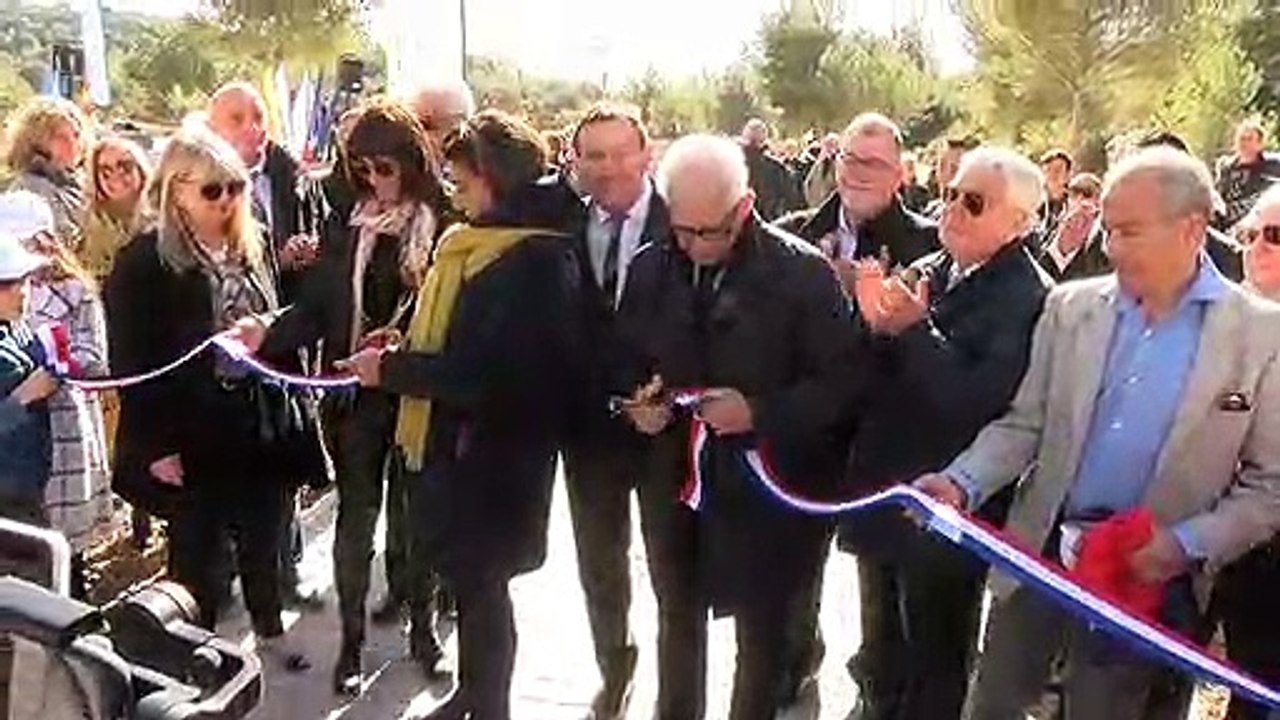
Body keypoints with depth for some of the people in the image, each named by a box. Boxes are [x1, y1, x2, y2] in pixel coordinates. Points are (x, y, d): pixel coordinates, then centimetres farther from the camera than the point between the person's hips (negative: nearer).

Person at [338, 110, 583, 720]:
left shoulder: (535, 261, -22)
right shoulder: (477, 244, 7)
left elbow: (485, 373, -27)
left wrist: (391, 368, -17)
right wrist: (404, 351, -2)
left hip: (493, 456, -8)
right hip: (460, 441, 8)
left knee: (480, 583, 7)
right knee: (469, 577, 21)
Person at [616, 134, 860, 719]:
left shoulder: (802, 271, -12)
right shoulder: (650, 268, 1)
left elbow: (840, 379, -12)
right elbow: (627, 360, 13)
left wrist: (760, 412, -25)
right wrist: (636, 403, -8)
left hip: (767, 488, -4)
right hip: (673, 479, 4)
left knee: (762, 636, 13)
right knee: (678, 622, 21)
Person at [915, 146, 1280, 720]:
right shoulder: (1070, 306, 0)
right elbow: (1025, 424, 4)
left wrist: (1189, 543, -18)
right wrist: (963, 482, -13)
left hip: (1147, 573, -2)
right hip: (1040, 553, 3)